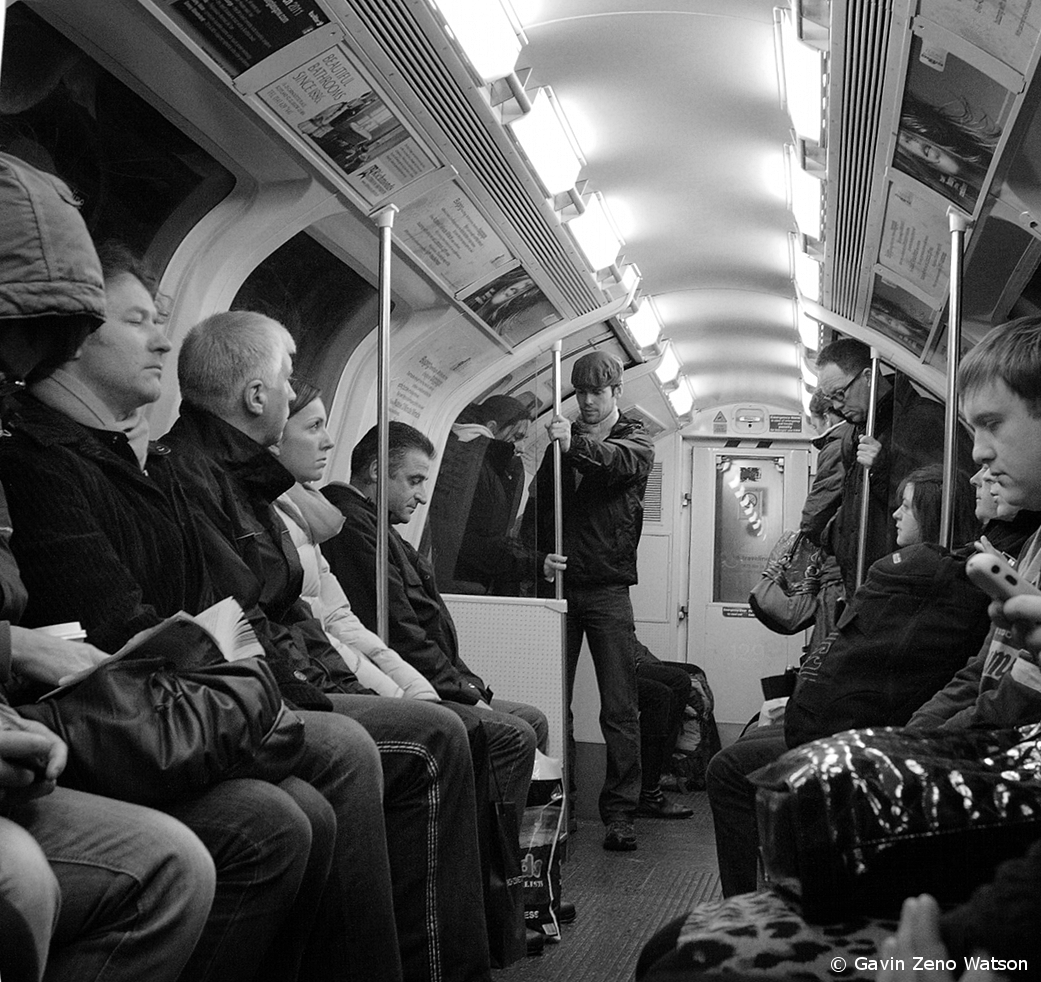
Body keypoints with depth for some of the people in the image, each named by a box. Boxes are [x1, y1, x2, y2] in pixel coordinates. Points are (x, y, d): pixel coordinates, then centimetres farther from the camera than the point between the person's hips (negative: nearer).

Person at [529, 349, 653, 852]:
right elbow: (540, 504, 15)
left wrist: (575, 444, -36)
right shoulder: (562, 439, 17)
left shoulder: (636, 439, 8)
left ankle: (619, 812, 5)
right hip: (560, 584, 3)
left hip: (608, 588, -3)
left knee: (620, 709, -2)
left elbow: (619, 460, -17)